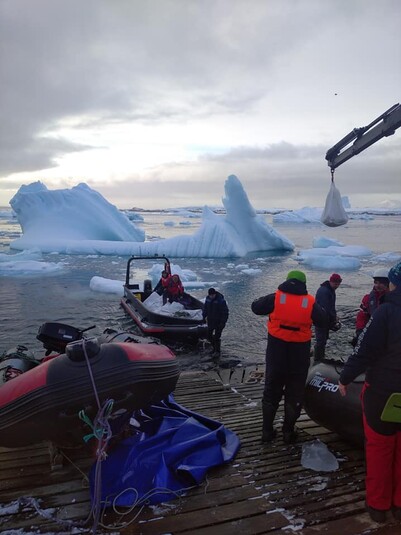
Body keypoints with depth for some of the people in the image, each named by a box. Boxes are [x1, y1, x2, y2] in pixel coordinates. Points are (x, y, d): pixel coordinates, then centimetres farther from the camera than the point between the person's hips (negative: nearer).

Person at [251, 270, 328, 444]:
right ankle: (288, 432, 20)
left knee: (271, 390, 15)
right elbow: (323, 322, 6)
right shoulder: (310, 302, -5)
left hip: (276, 350, 0)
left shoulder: (275, 297, -8)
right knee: (294, 393, 14)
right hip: (299, 353, 0)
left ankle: (267, 430, 20)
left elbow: (255, 307, 2)